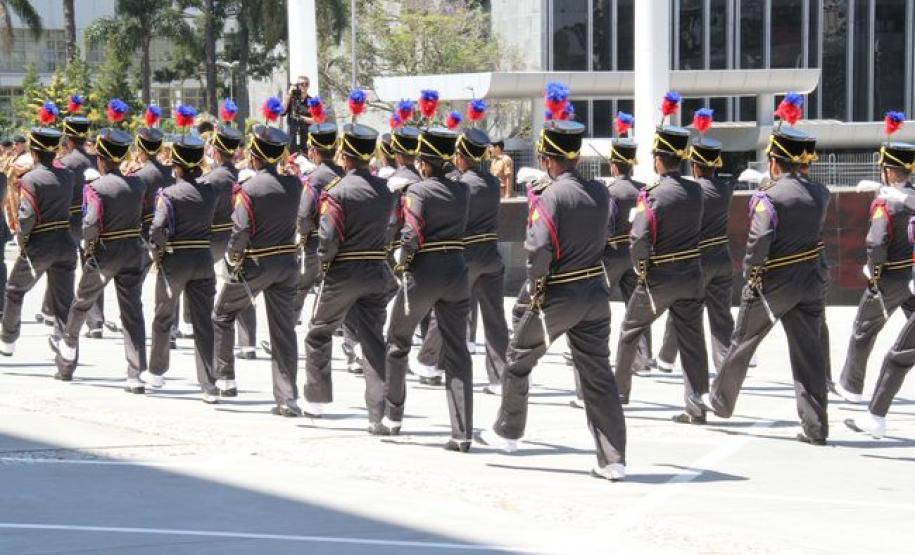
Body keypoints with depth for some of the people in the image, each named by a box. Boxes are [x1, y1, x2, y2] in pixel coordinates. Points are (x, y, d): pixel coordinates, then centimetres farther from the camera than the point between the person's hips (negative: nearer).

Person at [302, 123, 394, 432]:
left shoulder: (338, 191, -15)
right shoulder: (384, 191, 4)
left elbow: (329, 238, -19)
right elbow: (389, 229, 10)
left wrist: (324, 262, -2)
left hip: (343, 275, -4)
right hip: (377, 273, 4)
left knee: (319, 334, 16)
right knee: (373, 341, 5)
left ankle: (316, 401, 23)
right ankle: (379, 415, -4)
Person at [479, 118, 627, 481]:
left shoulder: (551, 197, -17)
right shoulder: (600, 193, 4)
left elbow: (538, 248, -25)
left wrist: (537, 285, -12)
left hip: (558, 296, -5)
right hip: (595, 293, 6)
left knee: (519, 360, 17)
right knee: (598, 374, 6)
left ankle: (507, 433, 31)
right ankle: (613, 460, 3)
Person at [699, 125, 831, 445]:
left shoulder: (768, 197, -17)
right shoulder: (819, 194, 2)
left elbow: (759, 240, -23)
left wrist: (749, 269, -10)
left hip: (772, 284, -5)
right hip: (810, 283, 5)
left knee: (742, 344, 16)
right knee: (808, 353, 4)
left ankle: (721, 402, 33)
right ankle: (815, 428, 0)